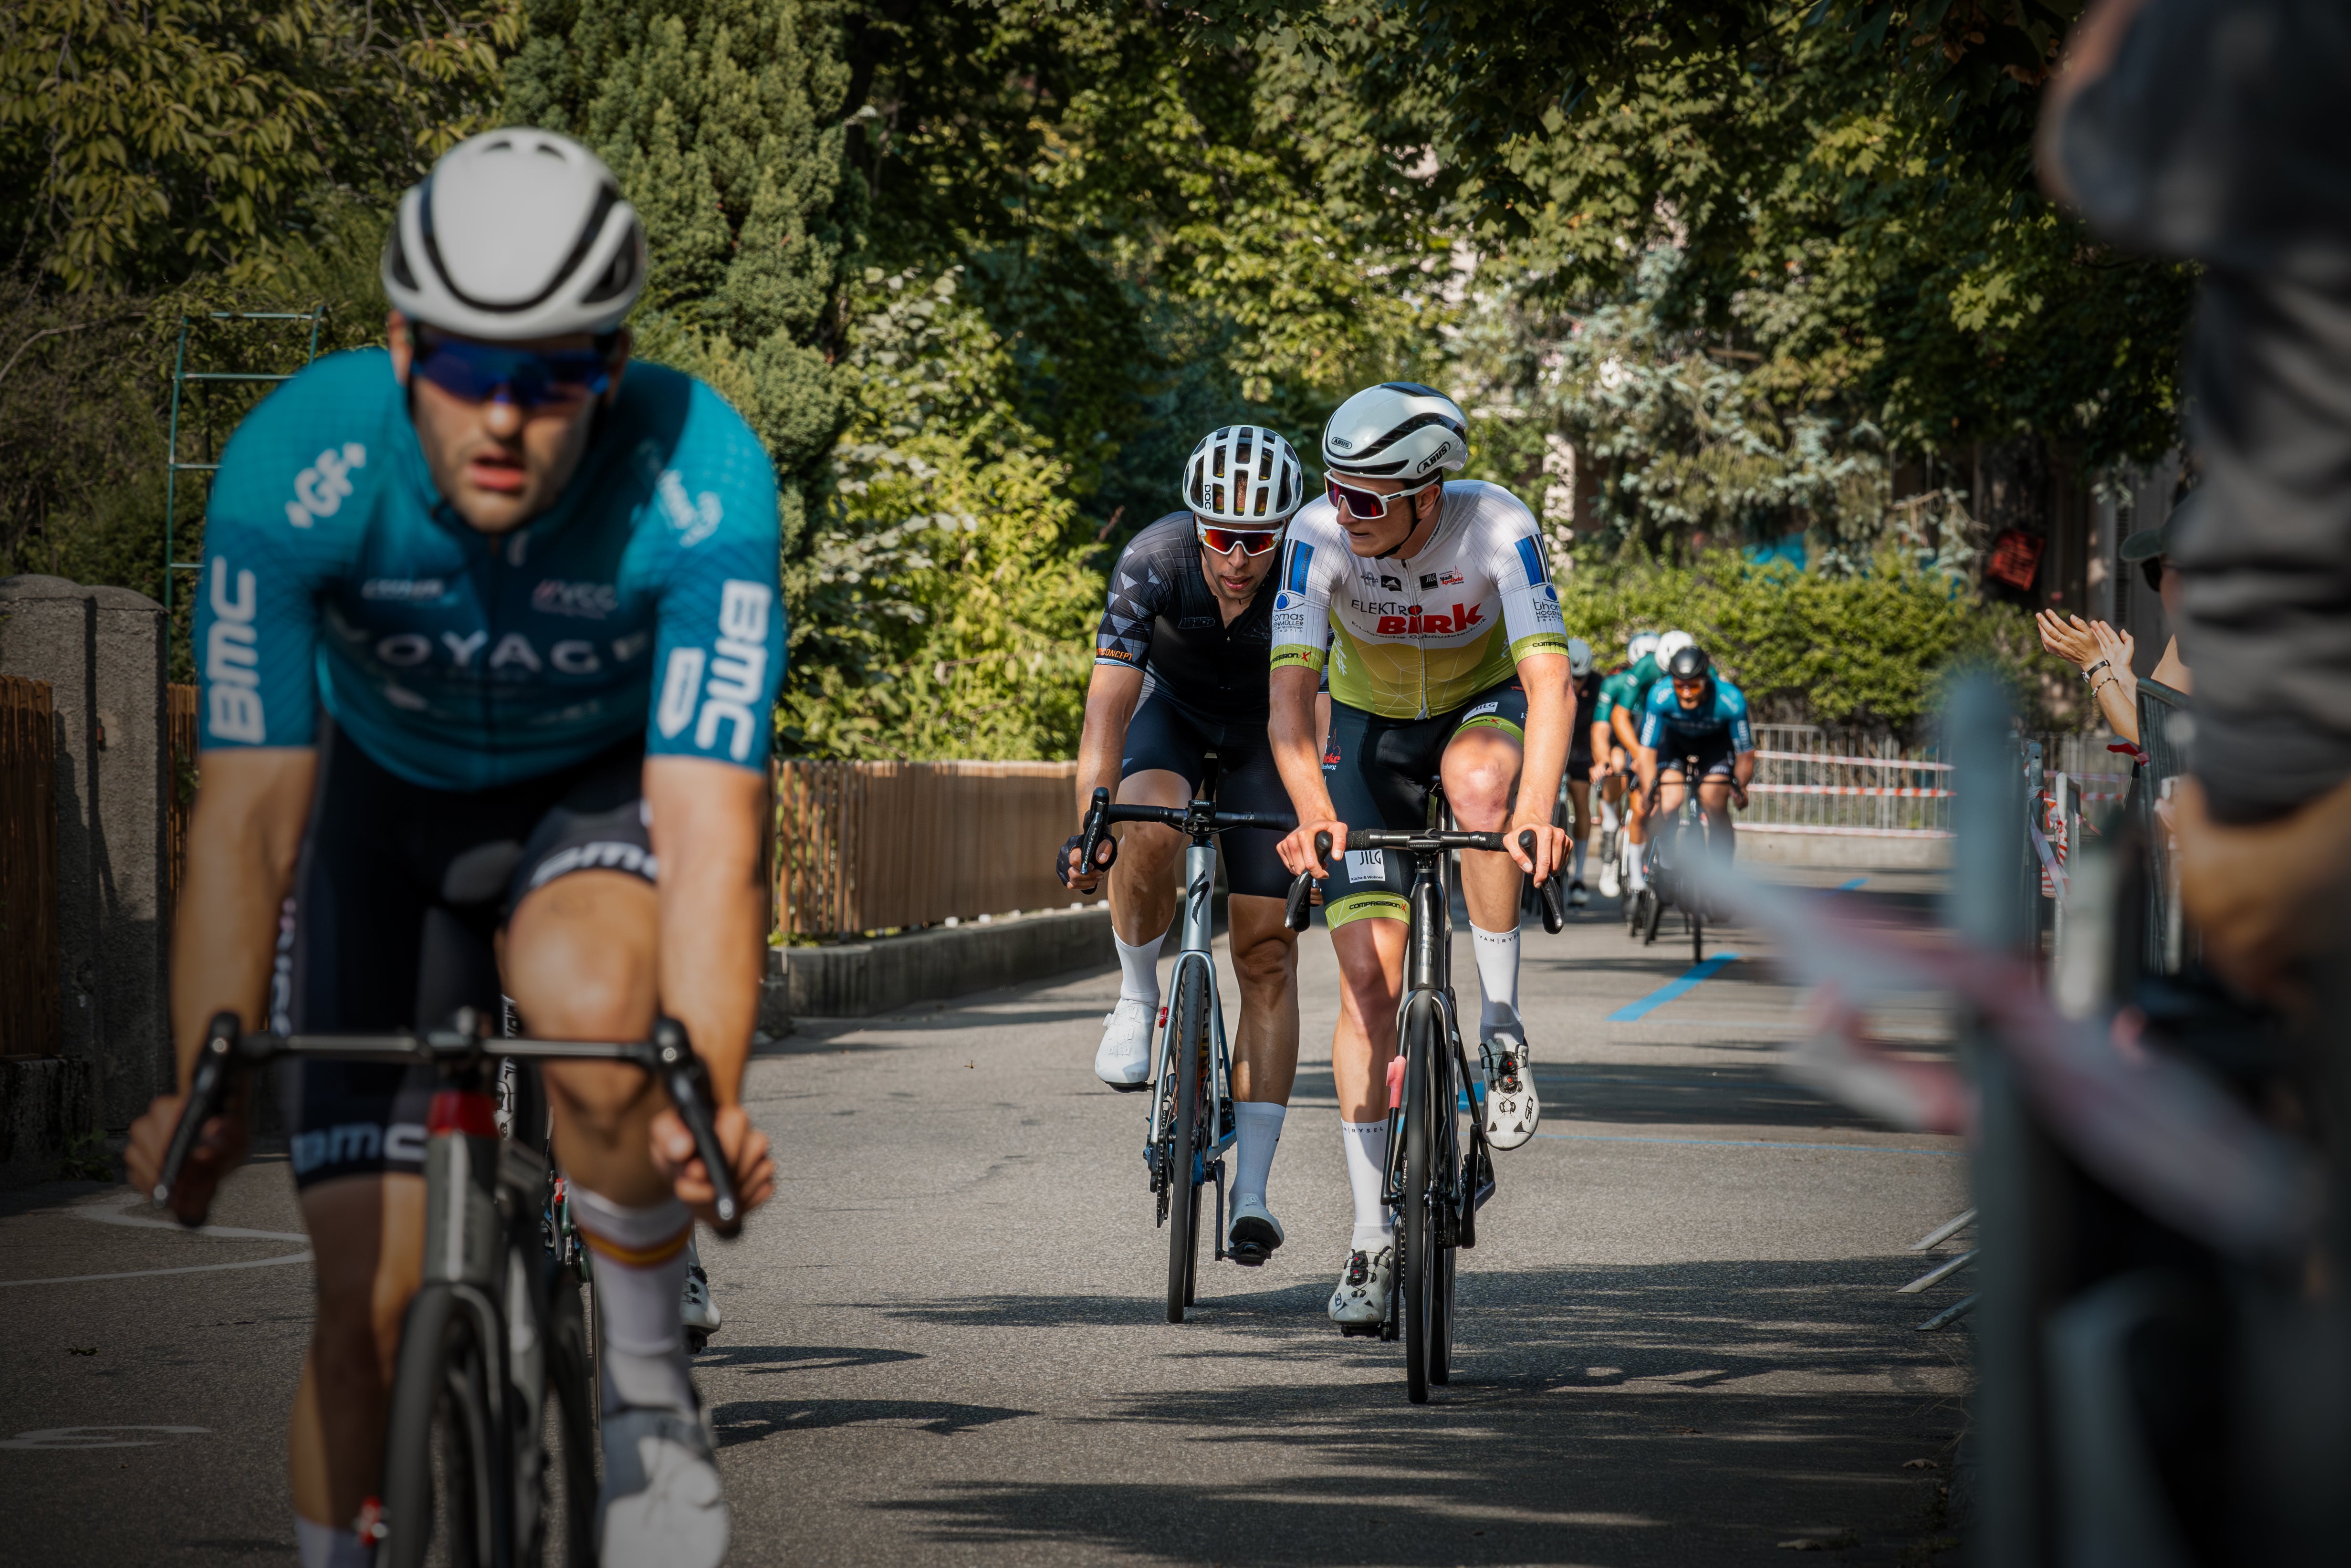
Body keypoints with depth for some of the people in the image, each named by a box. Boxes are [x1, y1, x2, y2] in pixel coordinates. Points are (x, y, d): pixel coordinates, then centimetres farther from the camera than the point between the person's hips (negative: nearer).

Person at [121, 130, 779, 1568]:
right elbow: (250, 814, -33)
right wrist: (209, 1086, -47)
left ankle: (647, 1395, -12)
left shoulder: (703, 478, -34)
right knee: (373, 1296, -9)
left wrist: (709, 1098, -53)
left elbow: (710, 828, -39)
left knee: (588, 1000, -36)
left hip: (615, 789, -1)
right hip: (397, 800, 1)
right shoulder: (295, 467, -31)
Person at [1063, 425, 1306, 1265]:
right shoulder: (1154, 561, -31)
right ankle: (1137, 997, -7)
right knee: (1149, 833, -36)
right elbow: (1109, 702, -33)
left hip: (1265, 730, 0)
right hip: (1173, 708, 0)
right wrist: (1091, 822, -45)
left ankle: (1252, 1189, -5)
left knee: (1267, 951, -7)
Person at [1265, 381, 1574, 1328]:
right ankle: (1371, 1238, -3)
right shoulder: (1323, 535, -28)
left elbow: (1551, 684, -40)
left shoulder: (1497, 528, -31)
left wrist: (1536, 814, -56)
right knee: (1369, 976, -10)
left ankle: (1501, 1032, -21)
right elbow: (1290, 690, -35)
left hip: (1483, 706, -1)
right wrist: (1312, 812, -51)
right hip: (1371, 724, 1)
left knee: (1481, 788, -39)